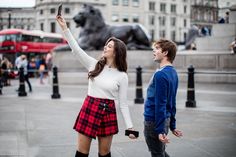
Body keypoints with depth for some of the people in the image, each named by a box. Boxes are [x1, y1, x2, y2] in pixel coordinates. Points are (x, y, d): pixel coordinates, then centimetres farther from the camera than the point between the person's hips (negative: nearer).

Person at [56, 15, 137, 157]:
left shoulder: (122, 76, -3)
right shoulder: (94, 65, 3)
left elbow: (123, 103, -2)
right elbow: (76, 49, -3)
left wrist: (130, 126, -7)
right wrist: (65, 28, -9)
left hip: (108, 113, -1)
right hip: (89, 109, 2)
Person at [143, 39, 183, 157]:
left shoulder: (160, 74, -19)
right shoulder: (173, 72, 8)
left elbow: (160, 104, -22)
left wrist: (160, 130, -21)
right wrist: (172, 126, 19)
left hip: (154, 121, -8)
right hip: (166, 120, 8)